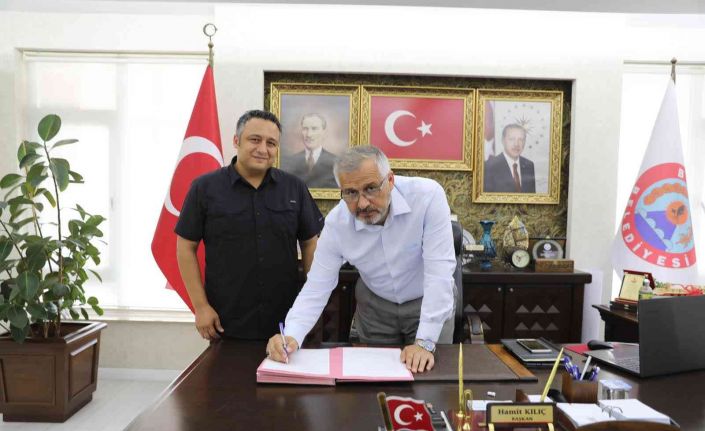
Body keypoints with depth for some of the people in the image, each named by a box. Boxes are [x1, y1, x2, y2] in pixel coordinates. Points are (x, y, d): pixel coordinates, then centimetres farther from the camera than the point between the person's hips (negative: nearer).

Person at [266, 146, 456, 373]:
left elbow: (439, 271, -31)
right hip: (376, 306, 2)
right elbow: (316, 288, -17)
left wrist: (425, 342, -34)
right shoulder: (336, 223, -21)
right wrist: (291, 336, -34)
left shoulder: (428, 195, -30)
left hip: (429, 302, -2)